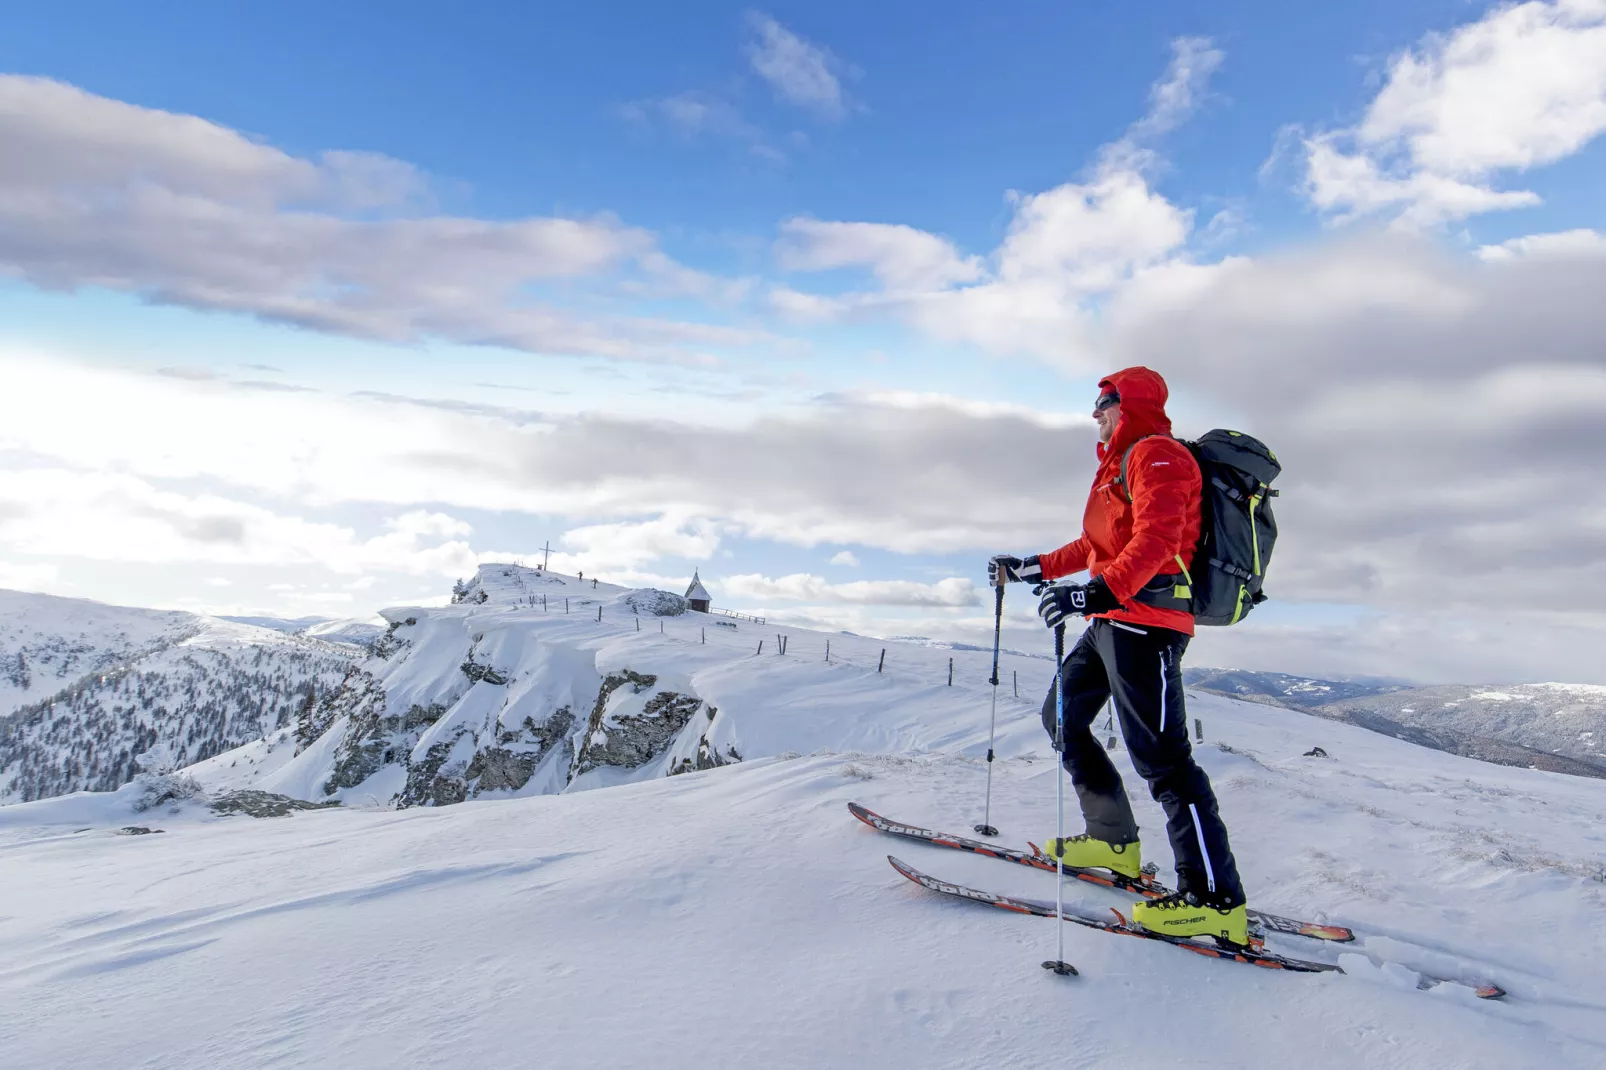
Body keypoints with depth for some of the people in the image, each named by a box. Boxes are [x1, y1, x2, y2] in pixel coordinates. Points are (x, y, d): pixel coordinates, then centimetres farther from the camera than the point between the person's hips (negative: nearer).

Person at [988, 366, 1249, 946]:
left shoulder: (1156, 454, -7)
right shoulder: (1122, 462, 25)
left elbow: (1157, 539, -24)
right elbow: (1097, 544, 31)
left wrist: (1100, 592, -37)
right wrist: (1034, 567, 31)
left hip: (1144, 620, -11)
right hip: (1114, 621, 11)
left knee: (1160, 756, -13)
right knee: (1061, 717, 16)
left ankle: (1217, 902, -9)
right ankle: (1114, 841, 25)